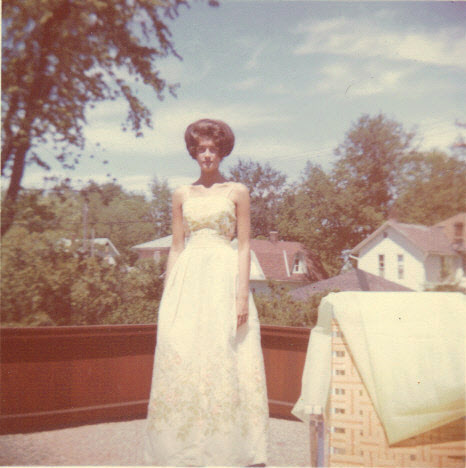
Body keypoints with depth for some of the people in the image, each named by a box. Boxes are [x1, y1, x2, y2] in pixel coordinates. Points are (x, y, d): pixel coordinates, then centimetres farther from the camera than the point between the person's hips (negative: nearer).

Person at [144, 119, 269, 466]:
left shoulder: (237, 192, 6)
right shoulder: (182, 195, 14)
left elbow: (244, 246, 1)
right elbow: (176, 247, 13)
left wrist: (242, 294, -9)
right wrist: (168, 296, 6)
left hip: (225, 279, -3)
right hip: (188, 280, 3)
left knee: (228, 361, -4)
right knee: (182, 359, 0)